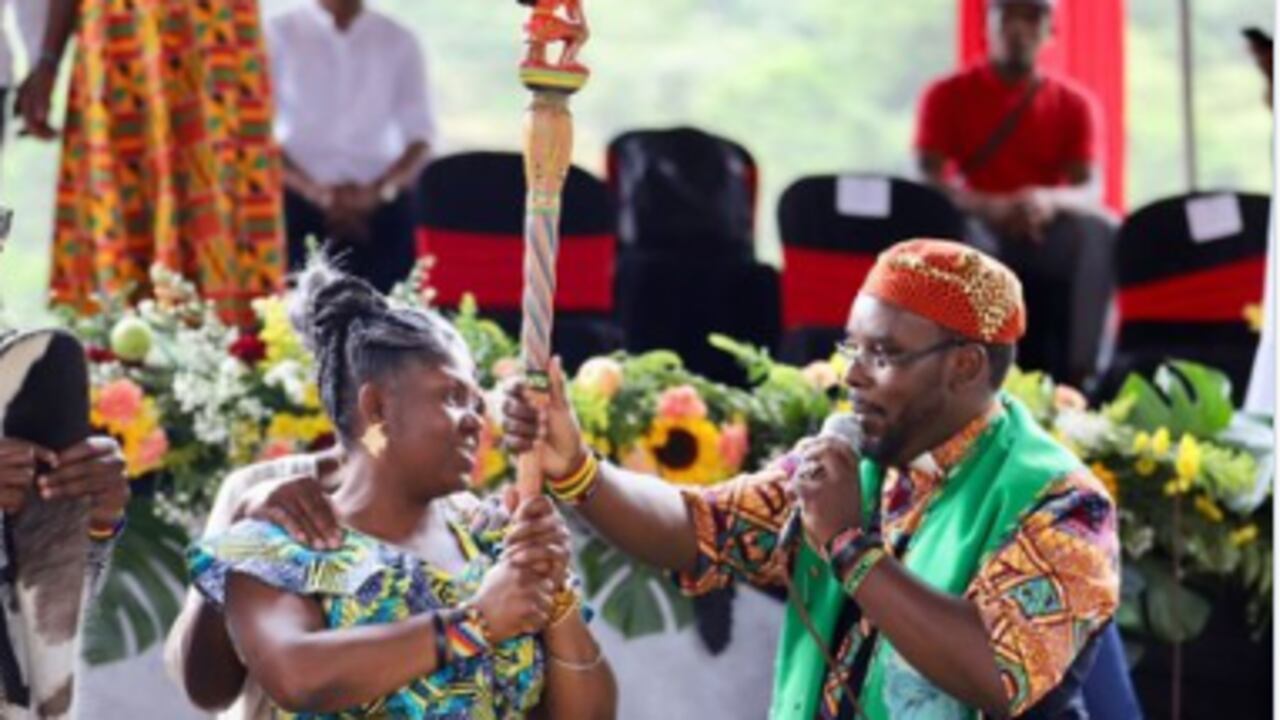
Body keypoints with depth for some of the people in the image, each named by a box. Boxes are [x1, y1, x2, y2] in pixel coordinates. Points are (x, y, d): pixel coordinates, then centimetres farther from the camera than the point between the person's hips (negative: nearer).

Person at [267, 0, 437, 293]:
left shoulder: (399, 41, 8)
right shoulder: (278, 35, 3)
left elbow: (420, 136, 4)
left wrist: (377, 191, -15)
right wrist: (314, 191, -16)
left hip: (381, 211, 1)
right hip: (297, 206, -1)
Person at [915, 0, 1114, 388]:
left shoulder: (1073, 102, 6)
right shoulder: (948, 95, 3)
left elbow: (1090, 191, -7)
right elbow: (929, 181, -9)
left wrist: (1048, 200, -34)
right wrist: (989, 207, -31)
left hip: (1046, 236, 1)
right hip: (979, 230, -1)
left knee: (1098, 230, -30)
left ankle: (1076, 371, -35)